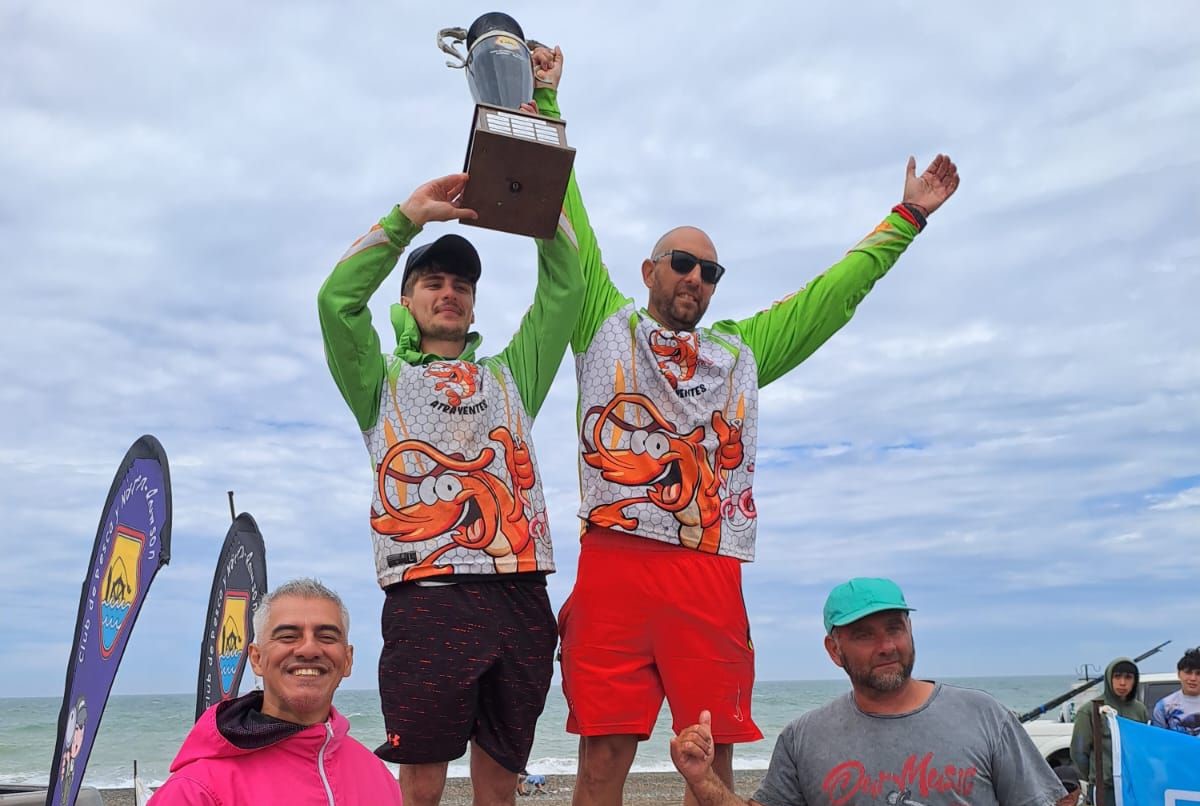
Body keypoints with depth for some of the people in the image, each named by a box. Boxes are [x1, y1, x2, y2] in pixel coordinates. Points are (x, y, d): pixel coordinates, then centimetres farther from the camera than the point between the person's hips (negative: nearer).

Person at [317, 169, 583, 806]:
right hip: (429, 596, -3)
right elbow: (336, 299, 1)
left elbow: (564, 291, 16)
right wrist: (410, 216, -1)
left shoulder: (510, 376, 24)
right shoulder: (384, 381, 17)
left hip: (520, 597, 3)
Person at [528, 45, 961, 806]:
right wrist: (547, 102, 10)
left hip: (710, 574, 3)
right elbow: (568, 226, 12)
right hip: (613, 564, -2)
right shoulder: (606, 326, 15)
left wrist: (908, 217, 27)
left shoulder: (743, 350, 23)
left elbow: (833, 294, 26)